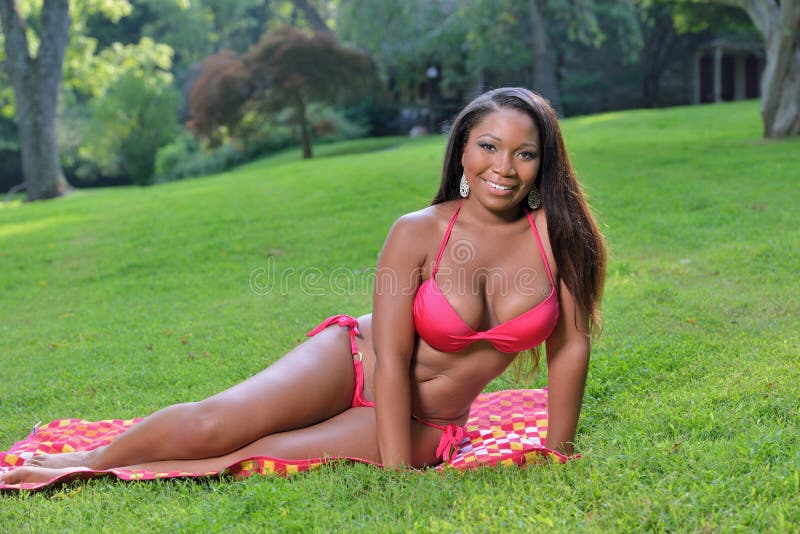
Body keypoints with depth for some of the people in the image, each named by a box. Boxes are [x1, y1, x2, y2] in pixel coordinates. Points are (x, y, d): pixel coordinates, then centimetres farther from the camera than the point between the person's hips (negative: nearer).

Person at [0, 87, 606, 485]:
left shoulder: (558, 234, -13)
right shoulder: (418, 233, -16)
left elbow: (571, 346, -5)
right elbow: (390, 358, -18)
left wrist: (556, 455, -3)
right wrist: (397, 479, -24)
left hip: (426, 426, 1)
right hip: (353, 363, 0)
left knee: (255, 458, -22)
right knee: (212, 425, -24)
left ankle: (104, 477, -2)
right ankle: (90, 459, 4)